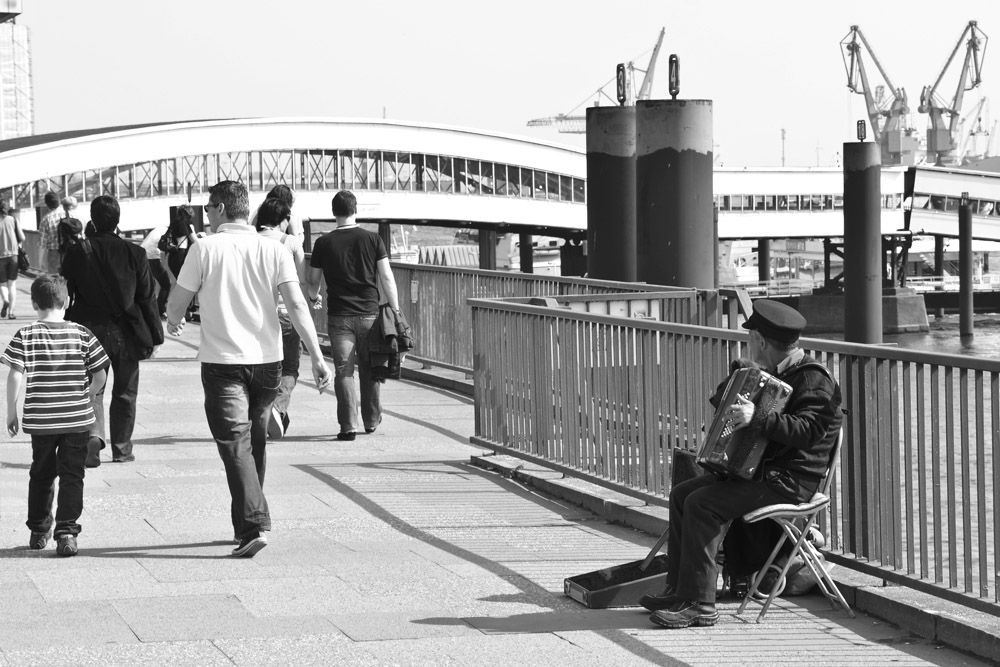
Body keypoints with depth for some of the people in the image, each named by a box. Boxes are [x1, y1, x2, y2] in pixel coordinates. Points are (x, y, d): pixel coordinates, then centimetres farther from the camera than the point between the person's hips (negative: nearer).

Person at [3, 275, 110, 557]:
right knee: (72, 476, 4)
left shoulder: (26, 335, -5)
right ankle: (66, 531, -8)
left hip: (40, 420, 1)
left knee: (41, 474, 17)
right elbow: (100, 375, -2)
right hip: (77, 420, -1)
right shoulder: (82, 334, -3)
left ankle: (39, 530, 25)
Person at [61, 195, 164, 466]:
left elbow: (66, 296, 1)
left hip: (89, 330, 0)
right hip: (125, 332, 0)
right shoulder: (134, 253, -6)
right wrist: (155, 335, 5)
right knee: (125, 393, 13)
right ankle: (122, 448, 16)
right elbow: (147, 298, -2)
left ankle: (94, 435, -14)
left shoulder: (76, 253, -5)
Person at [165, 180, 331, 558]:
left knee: (235, 445, -7)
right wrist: (317, 357, -7)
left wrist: (174, 323, 25)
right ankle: (249, 523, 28)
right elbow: (296, 305, -6)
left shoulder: (206, 248, -5)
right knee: (256, 442, 19)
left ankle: (253, 527, -21)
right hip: (268, 358, 4)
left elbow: (175, 304, 1)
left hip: (222, 361, -4)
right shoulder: (273, 250, 2)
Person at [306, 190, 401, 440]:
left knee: (343, 370, 0)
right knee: (369, 370, 14)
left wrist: (314, 297, 30)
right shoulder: (372, 239, -1)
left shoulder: (324, 243, -1)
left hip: (339, 316, -1)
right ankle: (372, 420, 25)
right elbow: (387, 278, -3)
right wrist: (395, 310, 5)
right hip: (369, 314, 1)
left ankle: (349, 425, -8)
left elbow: (313, 281, 7)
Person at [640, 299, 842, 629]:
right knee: (682, 494, 4)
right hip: (762, 469, 10)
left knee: (702, 504, -22)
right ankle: (678, 590, 5)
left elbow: (808, 430, -32)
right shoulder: (777, 373, 16)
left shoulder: (813, 379, -15)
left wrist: (759, 419, -39)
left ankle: (699, 604, -20)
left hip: (791, 480, -10)